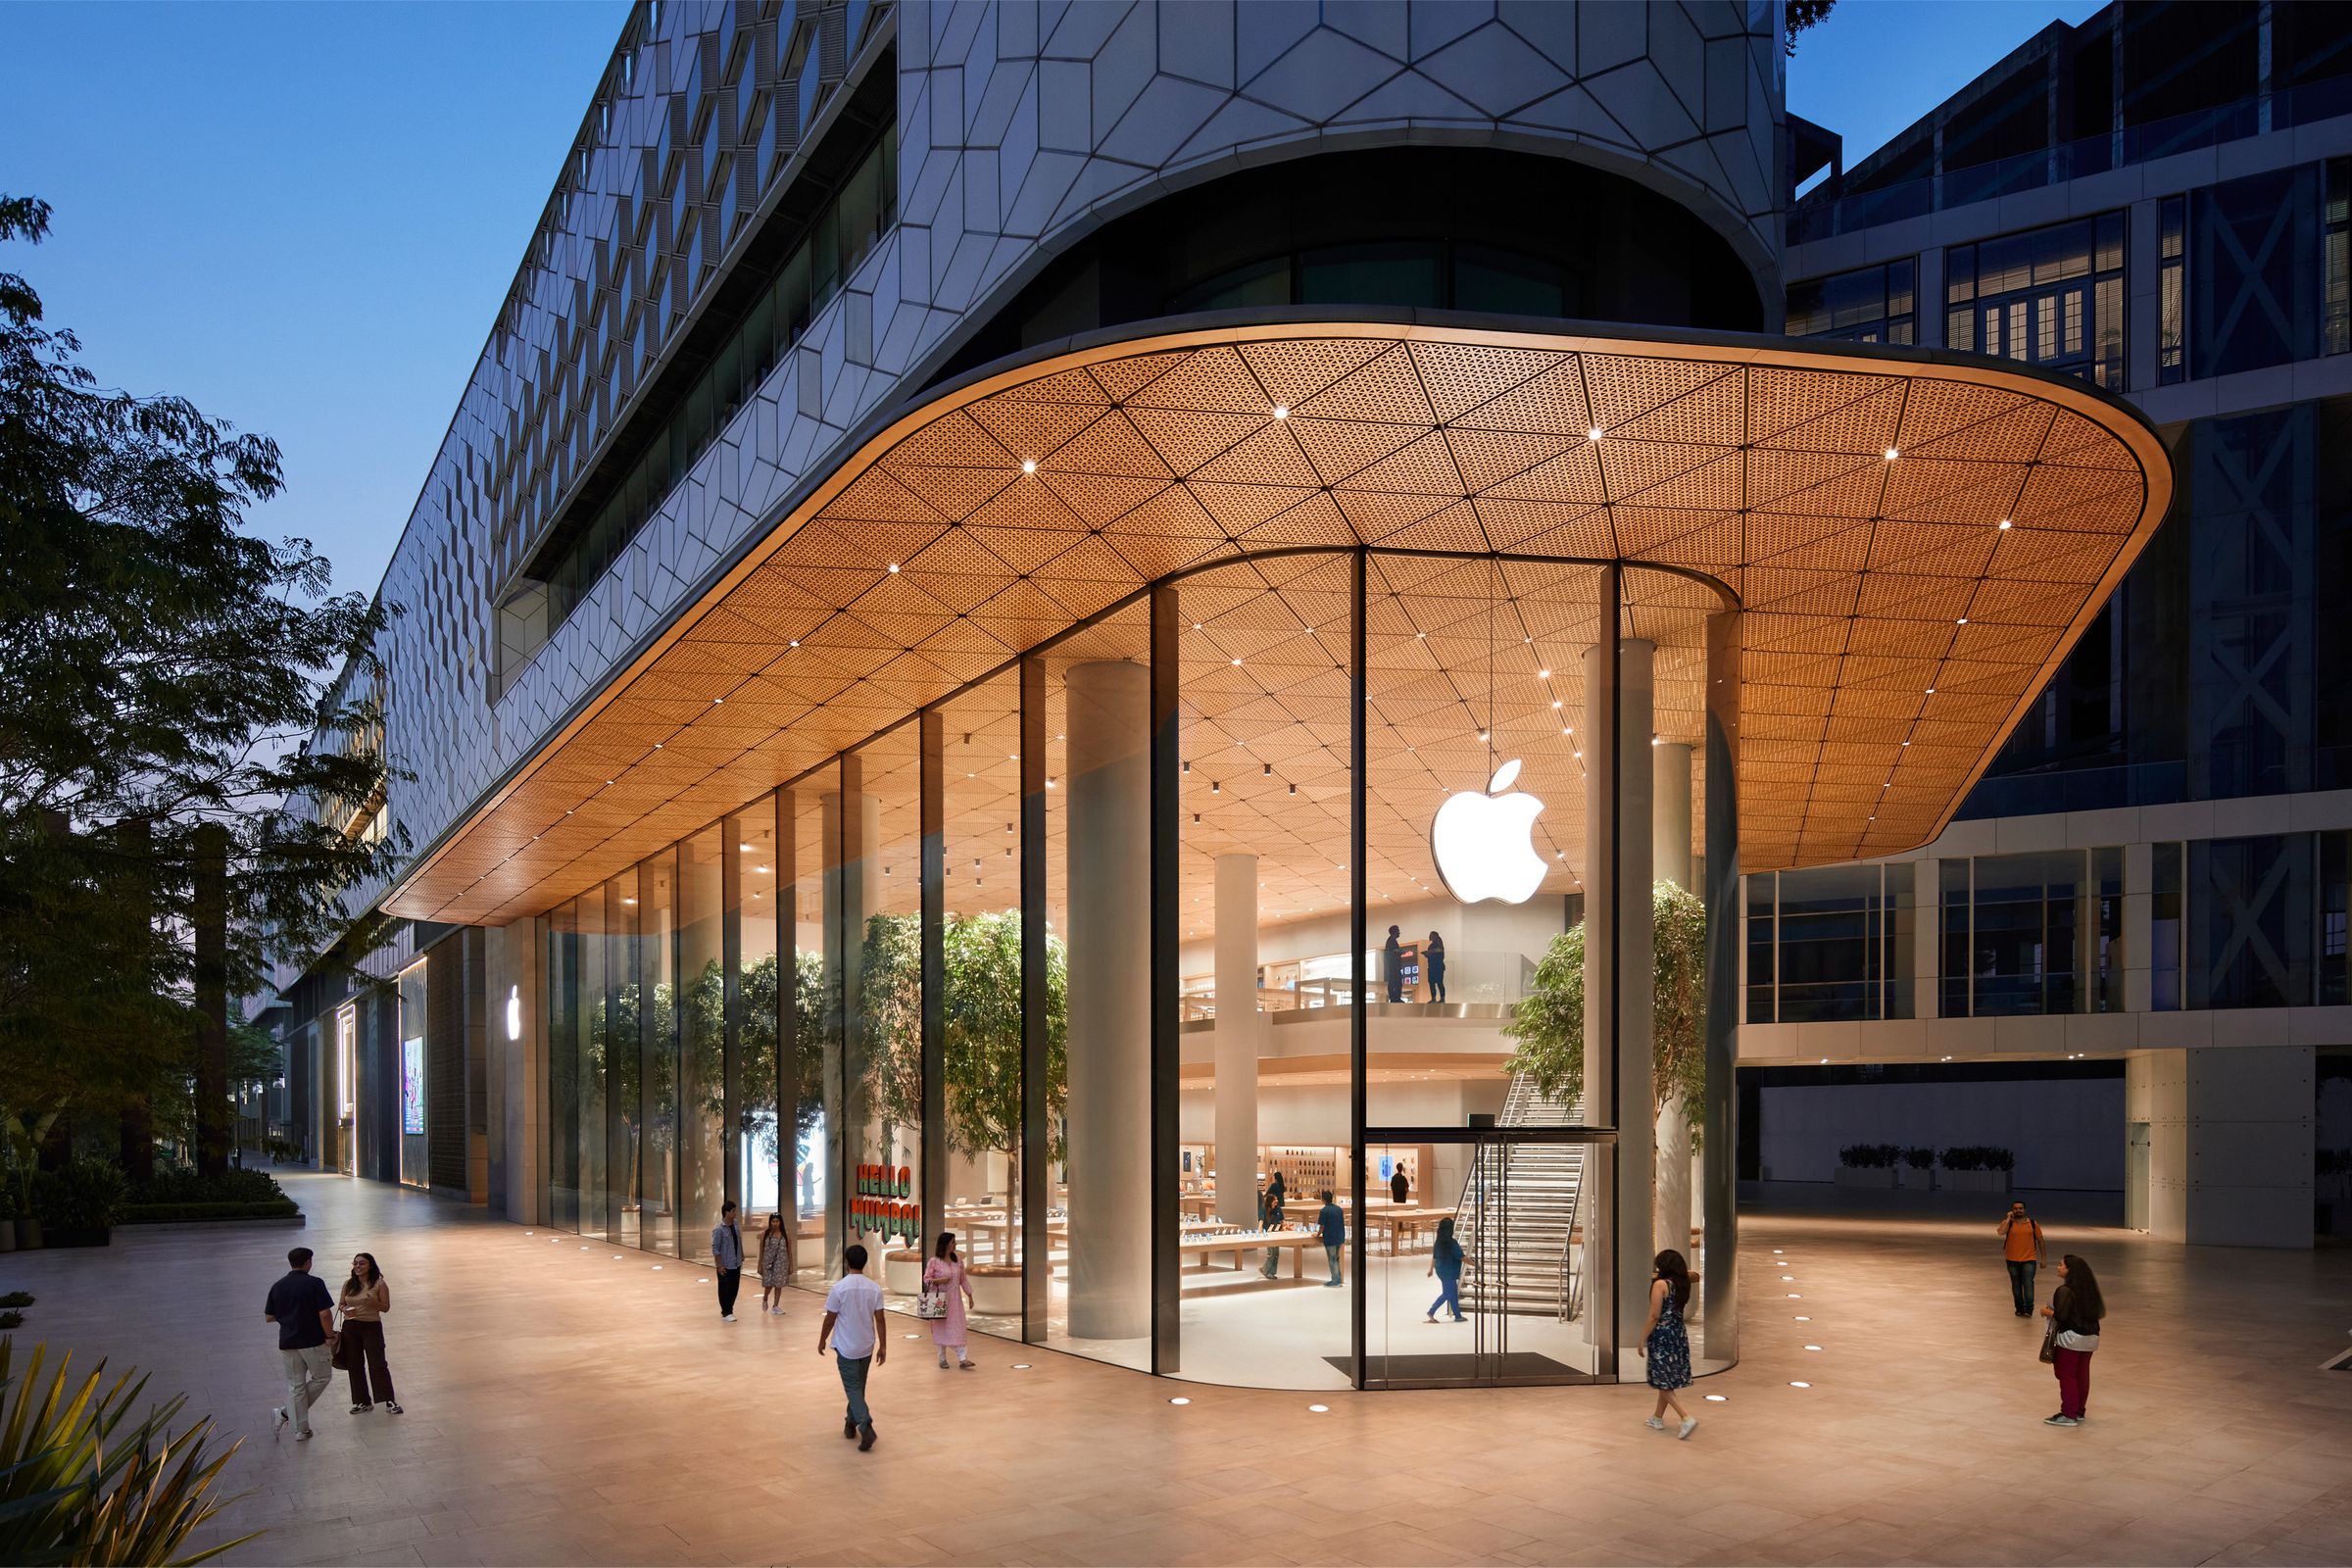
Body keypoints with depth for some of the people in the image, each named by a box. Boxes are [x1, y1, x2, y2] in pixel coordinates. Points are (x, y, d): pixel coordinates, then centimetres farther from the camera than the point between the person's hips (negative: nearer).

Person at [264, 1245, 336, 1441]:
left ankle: (301, 1430, 11)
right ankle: (286, 1413, 2)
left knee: (295, 1385, 12)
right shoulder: (314, 1283, -11)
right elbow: (325, 1314, -16)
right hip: (313, 1342, -5)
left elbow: (269, 1317, 11)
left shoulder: (277, 1287, 4)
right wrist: (330, 1336, -3)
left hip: (287, 1343, 5)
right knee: (322, 1377, 12)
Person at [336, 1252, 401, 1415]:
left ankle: (390, 1401, -3)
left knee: (377, 1364, -7)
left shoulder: (379, 1284, -5)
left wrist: (374, 1302, -24)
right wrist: (345, 1309, -11)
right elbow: (341, 1304, 12)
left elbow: (386, 1307, -5)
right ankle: (363, 1401, 21)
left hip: (372, 1327, -4)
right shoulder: (348, 1284, 5)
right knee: (355, 1364, 9)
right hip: (350, 1328, 4)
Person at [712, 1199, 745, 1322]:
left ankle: (729, 1310, 26)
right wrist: (719, 1265, -17)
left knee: (734, 1288, 13)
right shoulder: (719, 1229, -18)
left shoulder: (736, 1225, 3)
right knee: (725, 1289, 4)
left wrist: (742, 1258, 15)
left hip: (736, 1264, 7)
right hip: (725, 1265, -7)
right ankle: (726, 1313, 14)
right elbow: (715, 1248, -16)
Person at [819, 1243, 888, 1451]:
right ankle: (851, 1423, 33)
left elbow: (830, 1319, -9)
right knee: (858, 1386, 21)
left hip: (846, 1347, -4)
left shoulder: (839, 1288, -15)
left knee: (853, 1388, -3)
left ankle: (866, 1426, -20)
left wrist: (822, 1340, 6)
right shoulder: (874, 1288, -3)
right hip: (867, 1346, 4)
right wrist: (883, 1346, 4)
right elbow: (879, 1319, -2)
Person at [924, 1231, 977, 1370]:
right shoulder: (934, 1261, -8)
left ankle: (962, 1359, -5)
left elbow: (963, 1279, 11)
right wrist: (939, 1280, -22)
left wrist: (969, 1295, 10)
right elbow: (926, 1279, -6)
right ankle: (942, 1358, 19)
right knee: (942, 1328, 5)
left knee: (958, 1327, -3)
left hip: (955, 1300, 3)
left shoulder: (958, 1259, 4)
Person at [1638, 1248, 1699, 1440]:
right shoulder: (1682, 1283, 2)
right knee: (1667, 1381, 18)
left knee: (1663, 1382, -2)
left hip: (1661, 1336, -7)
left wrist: (1642, 1340, -12)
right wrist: (1681, 1271, 15)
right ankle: (1657, 1419, 30)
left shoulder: (1660, 1284, -15)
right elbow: (1695, 1276, 28)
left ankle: (1687, 1418, -15)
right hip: (1679, 1334, 7)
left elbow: (1654, 1316, -18)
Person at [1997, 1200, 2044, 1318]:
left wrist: (2043, 1259, 6)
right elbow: (2001, 1232, -21)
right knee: (2016, 1285, 9)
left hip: (2029, 1260, -1)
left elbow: (2040, 1241, 8)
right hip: (2013, 1260, 1)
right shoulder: (2008, 1223, -1)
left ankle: (2028, 1309, -13)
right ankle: (2019, 1308, 20)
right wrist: (2008, 1218, -15)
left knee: (2028, 1284, -13)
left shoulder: (2032, 1224, 1)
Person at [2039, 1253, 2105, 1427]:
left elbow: (2061, 1315, -23)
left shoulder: (2065, 1291, -19)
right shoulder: (2089, 1289, 6)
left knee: (2067, 1375, 0)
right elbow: (2099, 1312, 11)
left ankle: (2068, 1414, 1)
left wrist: (2047, 1312, -6)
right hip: (2090, 1337, 8)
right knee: (2082, 1375, 13)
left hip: (2071, 1338, -8)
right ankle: (2079, 1411, 21)